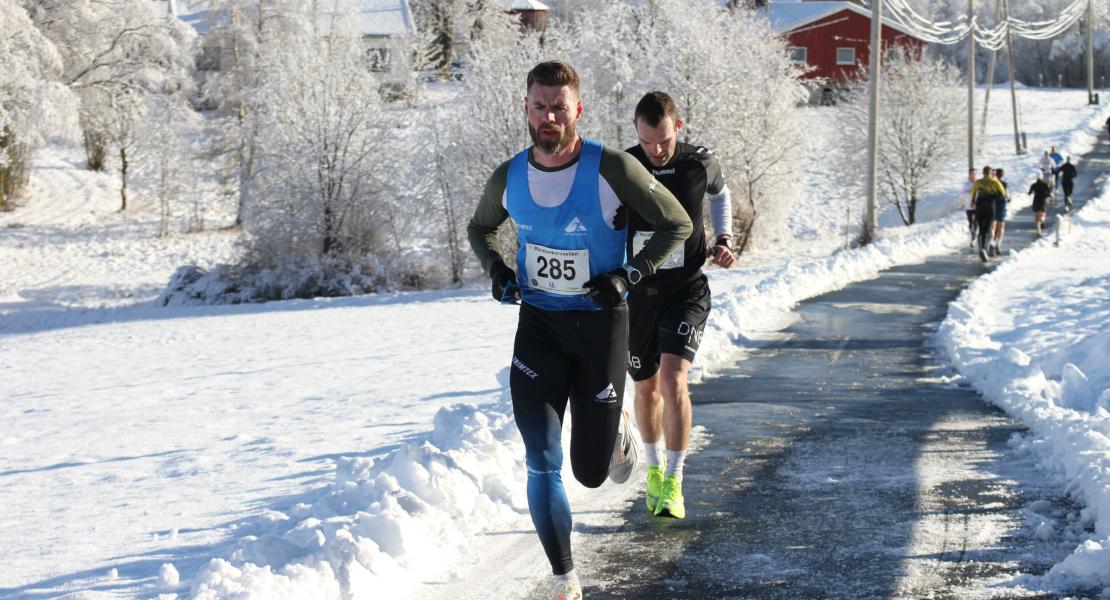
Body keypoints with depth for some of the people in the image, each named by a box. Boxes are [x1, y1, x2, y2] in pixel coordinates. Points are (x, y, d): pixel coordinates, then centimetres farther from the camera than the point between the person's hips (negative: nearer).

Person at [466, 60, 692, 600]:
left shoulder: (612, 170, -15)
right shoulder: (509, 177, -3)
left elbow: (677, 224, -5)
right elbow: (480, 227, 19)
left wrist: (628, 277, -16)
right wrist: (497, 270, -1)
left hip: (600, 324, -2)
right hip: (538, 325, 2)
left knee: (591, 473, 6)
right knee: (542, 465, -10)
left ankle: (616, 431, 43)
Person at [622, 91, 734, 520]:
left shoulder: (701, 164, -7)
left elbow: (720, 195, 18)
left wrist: (724, 239, 3)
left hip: (687, 292, -1)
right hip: (637, 292, 1)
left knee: (673, 381, -19)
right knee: (646, 388, 14)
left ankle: (673, 483, -11)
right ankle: (654, 469, 39)